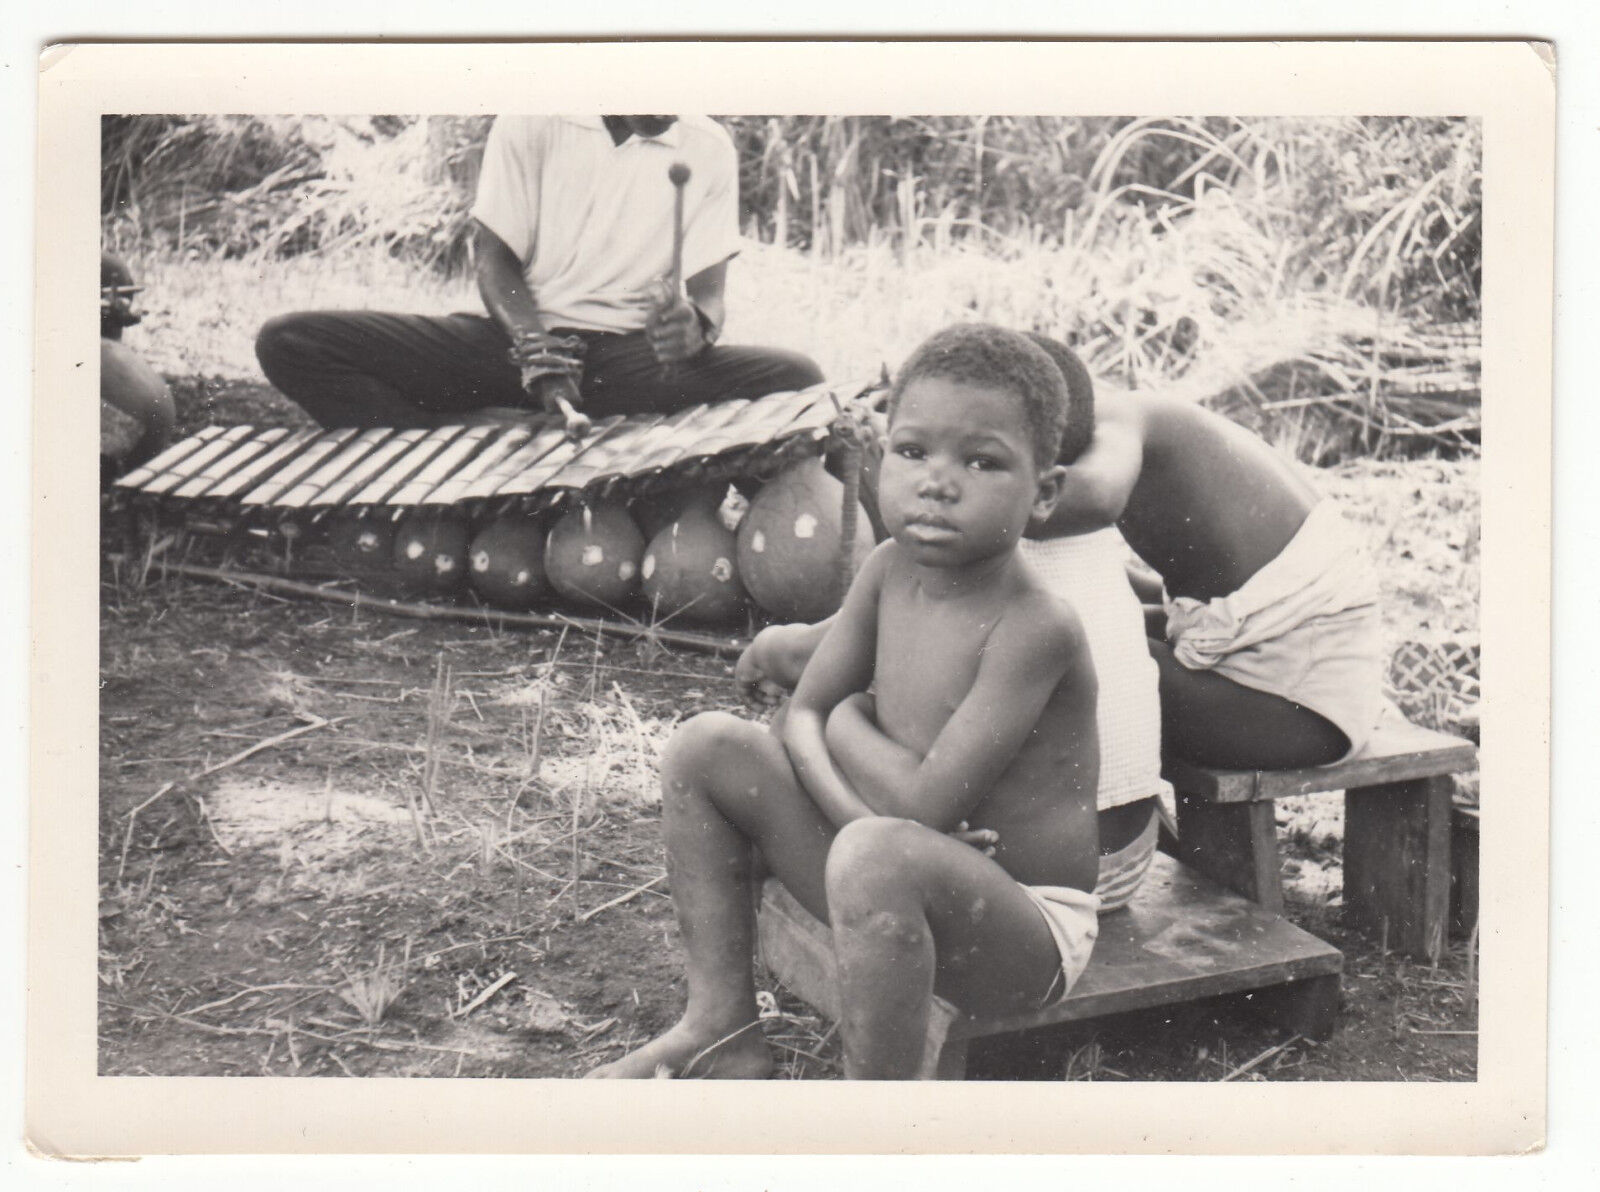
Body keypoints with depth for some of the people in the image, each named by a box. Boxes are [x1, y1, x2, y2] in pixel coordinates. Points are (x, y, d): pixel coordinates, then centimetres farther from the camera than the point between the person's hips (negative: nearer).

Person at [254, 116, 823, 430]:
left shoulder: (710, 150, 4)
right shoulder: (532, 124, 2)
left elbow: (708, 292, 2)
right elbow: (493, 260, 0)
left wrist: (695, 324, -24)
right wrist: (543, 358, -20)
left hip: (632, 358, 1)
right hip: (515, 340, 0)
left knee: (796, 379, -30)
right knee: (290, 342, -20)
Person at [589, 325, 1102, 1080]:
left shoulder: (1034, 628, -23)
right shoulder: (890, 570, -1)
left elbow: (929, 805, -29)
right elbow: (802, 717, 3)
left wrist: (852, 723, -9)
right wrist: (854, 807, -18)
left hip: (1030, 928, -7)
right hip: (910, 895, 8)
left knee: (878, 857, -40)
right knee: (710, 746, 1)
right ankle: (721, 1029, 5)